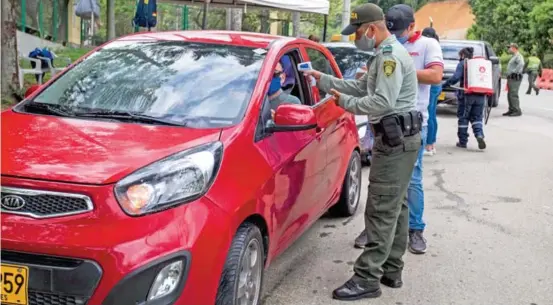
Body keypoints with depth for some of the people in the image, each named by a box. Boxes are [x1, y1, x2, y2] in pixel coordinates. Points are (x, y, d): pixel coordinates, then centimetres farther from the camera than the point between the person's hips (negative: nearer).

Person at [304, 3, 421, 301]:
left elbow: (382, 103, -25)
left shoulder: (391, 55, -16)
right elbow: (361, 87, 22)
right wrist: (323, 80, 16)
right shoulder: (386, 54, 19)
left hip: (396, 140, -11)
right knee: (394, 207, 13)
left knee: (382, 210, -10)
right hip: (398, 139, 11)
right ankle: (391, 271, 20)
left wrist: (345, 103, -13)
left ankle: (367, 278, -6)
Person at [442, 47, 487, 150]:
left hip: (467, 95, -4)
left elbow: (455, 77, -15)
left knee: (463, 118, 6)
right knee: (477, 117, 11)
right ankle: (479, 135, -14)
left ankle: (463, 141, 9)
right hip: (480, 95, 4)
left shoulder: (462, 63, -1)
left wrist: (444, 85, -11)